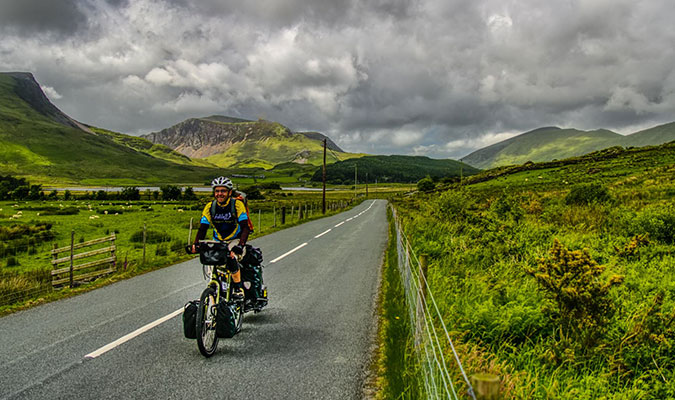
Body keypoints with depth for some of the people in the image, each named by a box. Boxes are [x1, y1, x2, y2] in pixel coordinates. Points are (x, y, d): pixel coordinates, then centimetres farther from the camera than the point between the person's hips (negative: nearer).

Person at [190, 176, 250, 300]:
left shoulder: (237, 204, -17)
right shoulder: (209, 207, -8)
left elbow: (245, 228, -24)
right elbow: (202, 229, -9)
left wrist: (240, 245, -39)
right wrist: (195, 245, -26)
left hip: (235, 240, -4)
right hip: (218, 241, 4)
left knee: (230, 257, -31)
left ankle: (238, 288, -15)